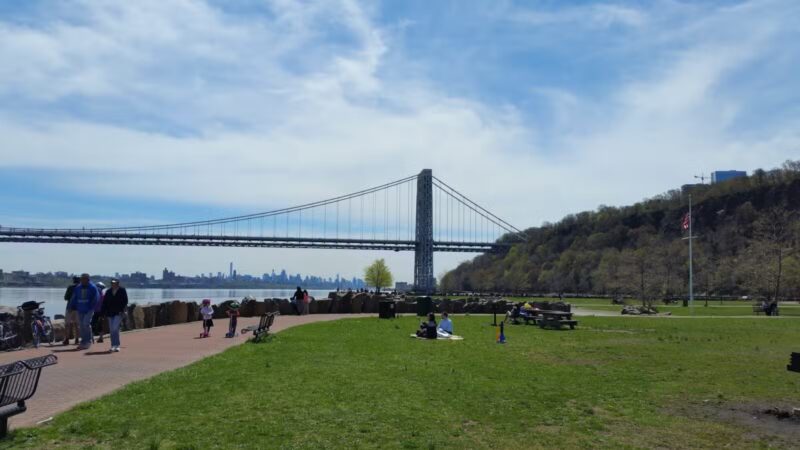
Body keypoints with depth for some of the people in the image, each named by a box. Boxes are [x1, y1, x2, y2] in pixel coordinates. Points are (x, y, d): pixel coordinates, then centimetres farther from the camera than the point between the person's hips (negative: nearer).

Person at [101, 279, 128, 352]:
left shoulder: (122, 290, -2)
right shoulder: (108, 291, 9)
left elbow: (125, 302, -4)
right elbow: (104, 303, 10)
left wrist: (122, 311, -14)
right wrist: (103, 313, 4)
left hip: (118, 313, -4)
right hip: (110, 313, 4)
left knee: (115, 329, -14)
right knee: (112, 330, 7)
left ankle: (116, 345, -6)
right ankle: (113, 346, 16)